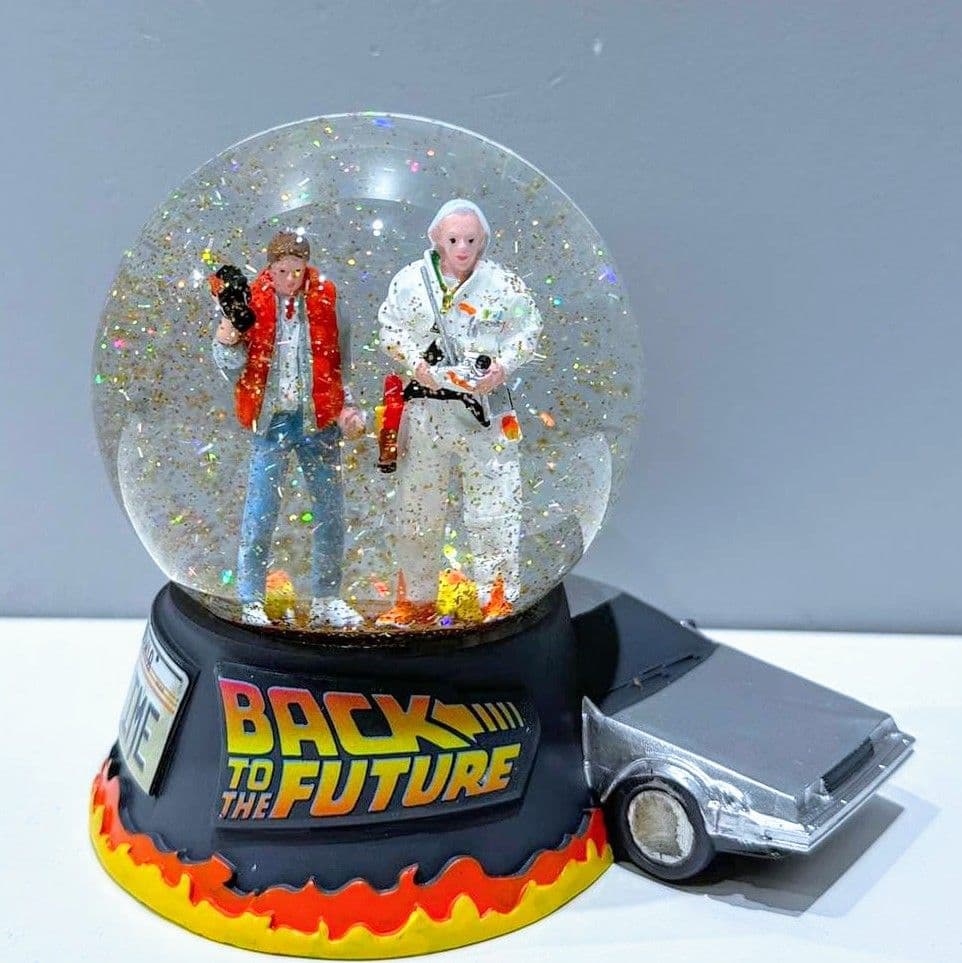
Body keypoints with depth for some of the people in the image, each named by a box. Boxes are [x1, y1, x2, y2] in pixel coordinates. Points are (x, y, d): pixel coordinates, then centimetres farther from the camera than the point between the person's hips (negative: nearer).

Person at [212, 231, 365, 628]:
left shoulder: (325, 299, 2)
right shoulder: (252, 302, -2)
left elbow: (341, 360, 7)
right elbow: (235, 369, -1)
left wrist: (348, 406, -4)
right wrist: (226, 340, -20)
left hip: (320, 420, 2)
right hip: (271, 420, -2)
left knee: (330, 513, 8)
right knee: (260, 515, -1)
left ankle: (326, 600, 22)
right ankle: (251, 603, 12)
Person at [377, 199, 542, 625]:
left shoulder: (505, 284, 1)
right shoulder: (410, 279, 3)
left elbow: (526, 333, 5)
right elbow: (390, 329, 7)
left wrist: (502, 368, -13)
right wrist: (416, 363, -10)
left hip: (487, 405, -1)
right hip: (426, 403, 2)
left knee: (493, 502, -2)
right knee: (417, 503, 8)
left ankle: (498, 599, 12)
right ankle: (416, 599, 24)